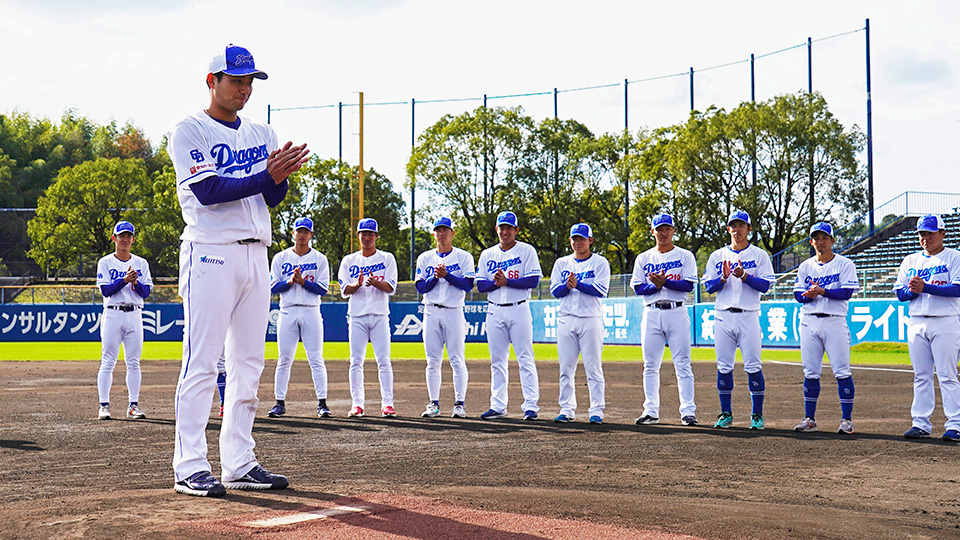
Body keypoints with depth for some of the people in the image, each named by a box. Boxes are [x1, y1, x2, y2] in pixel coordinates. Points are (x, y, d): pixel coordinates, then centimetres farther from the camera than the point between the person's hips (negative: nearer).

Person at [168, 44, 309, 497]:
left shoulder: (262, 134, 17)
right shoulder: (189, 132, -1)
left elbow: (272, 197, 10)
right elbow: (209, 191, -14)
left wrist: (281, 175, -12)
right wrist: (267, 174, -21)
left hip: (255, 253, 7)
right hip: (210, 253, -7)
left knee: (248, 364, 7)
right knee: (201, 363, -8)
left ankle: (239, 463, 12)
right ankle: (190, 468, -6)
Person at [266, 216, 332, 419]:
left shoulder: (320, 259, 7)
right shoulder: (280, 258, 10)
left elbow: (323, 289, -1)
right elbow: (273, 287, 3)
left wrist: (302, 281, -13)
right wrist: (290, 281, -14)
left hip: (311, 312, -1)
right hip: (288, 312, 1)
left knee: (316, 359, -4)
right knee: (284, 359, 1)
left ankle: (322, 403, -2)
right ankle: (280, 403, 6)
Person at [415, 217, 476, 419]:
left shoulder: (464, 257, 5)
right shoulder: (425, 258, 13)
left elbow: (468, 284, -6)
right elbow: (420, 288, 6)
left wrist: (447, 275, -16)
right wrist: (435, 277, -10)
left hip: (454, 311, -3)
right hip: (431, 313, 3)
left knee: (457, 360, -7)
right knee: (432, 361, 3)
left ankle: (459, 403, -4)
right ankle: (434, 404, 8)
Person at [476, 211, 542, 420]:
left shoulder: (527, 251, 2)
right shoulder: (487, 254, 14)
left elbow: (533, 280, -9)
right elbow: (480, 285, 8)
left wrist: (507, 282, -17)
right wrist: (496, 283, -12)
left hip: (519, 309, -4)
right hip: (495, 311, 4)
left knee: (525, 359, -7)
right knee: (497, 360, 6)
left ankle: (530, 405, -7)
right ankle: (498, 406, 11)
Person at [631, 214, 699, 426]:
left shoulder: (685, 256, 6)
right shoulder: (643, 258, 14)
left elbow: (688, 285, -6)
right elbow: (638, 288, 5)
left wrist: (664, 281, -18)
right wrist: (656, 285, -12)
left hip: (677, 312, -3)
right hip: (651, 313, 3)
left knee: (682, 364, -5)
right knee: (650, 366, 4)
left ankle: (688, 411, -4)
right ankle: (651, 411, 9)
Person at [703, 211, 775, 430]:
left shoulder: (759, 255, 6)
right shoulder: (717, 256, 14)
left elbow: (765, 285, -5)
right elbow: (709, 286, 8)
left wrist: (744, 276, -19)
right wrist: (724, 278, -11)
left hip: (749, 316, -2)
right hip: (723, 316, 3)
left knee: (753, 366, -6)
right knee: (723, 366, 3)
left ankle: (757, 415, 1)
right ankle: (726, 414, 11)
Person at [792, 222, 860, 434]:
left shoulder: (845, 264, 2)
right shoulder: (805, 266, 15)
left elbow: (847, 292, -10)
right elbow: (798, 295, 9)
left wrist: (822, 291, -21)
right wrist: (809, 295, -13)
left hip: (835, 321, -4)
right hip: (809, 322, 4)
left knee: (842, 371, -7)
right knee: (810, 372, 6)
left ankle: (846, 419, -2)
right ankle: (809, 419, 13)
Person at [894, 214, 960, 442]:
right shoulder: (910, 261, 16)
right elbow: (900, 293, 11)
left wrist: (926, 287, -20)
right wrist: (913, 290, -11)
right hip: (916, 323, 5)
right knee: (921, 376, 6)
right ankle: (921, 424, 9)